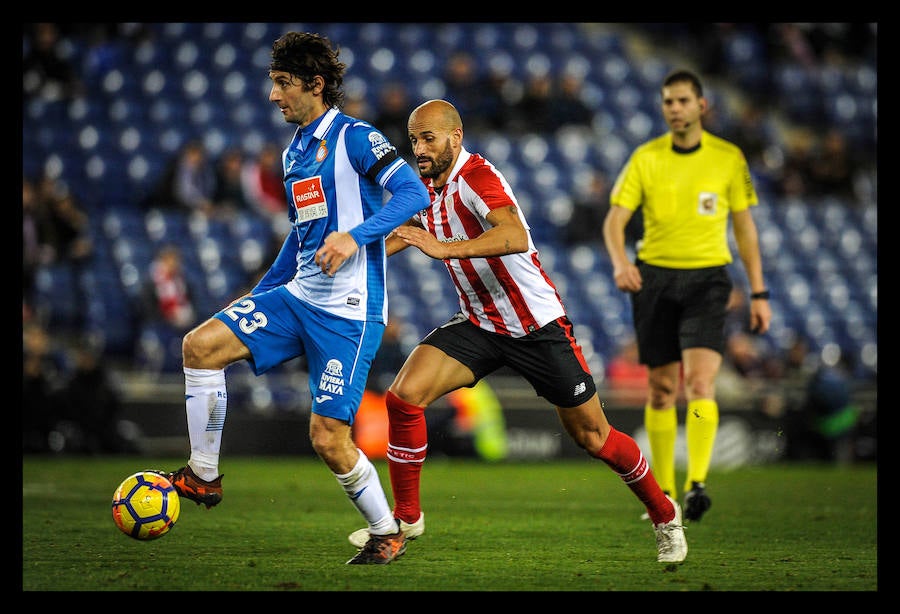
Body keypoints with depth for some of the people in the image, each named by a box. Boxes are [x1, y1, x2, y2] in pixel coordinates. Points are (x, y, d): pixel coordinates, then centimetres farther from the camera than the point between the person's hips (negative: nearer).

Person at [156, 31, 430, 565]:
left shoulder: (355, 138, -9)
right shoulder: (294, 153, 16)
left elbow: (413, 193, -19)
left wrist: (355, 236, -32)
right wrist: (256, 298, 28)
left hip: (348, 311, -8)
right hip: (298, 296, 8)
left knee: (329, 437, -10)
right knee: (201, 345, -8)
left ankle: (388, 534, 12)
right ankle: (203, 476, 1)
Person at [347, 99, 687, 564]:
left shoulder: (476, 177, -23)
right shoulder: (427, 188, 2)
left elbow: (514, 236, -40)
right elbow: (399, 236, 20)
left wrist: (445, 248, -51)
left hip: (538, 327, -6)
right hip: (478, 325, 6)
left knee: (592, 437, 2)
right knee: (404, 395, -14)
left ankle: (664, 513, 26)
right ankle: (406, 517, 0)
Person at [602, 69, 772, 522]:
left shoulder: (728, 158, 2)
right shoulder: (645, 158, 2)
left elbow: (745, 227, 8)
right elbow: (615, 218, -3)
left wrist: (758, 293, 5)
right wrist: (620, 262, -24)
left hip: (707, 279, -1)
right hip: (655, 277, 1)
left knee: (701, 380, -19)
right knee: (662, 389, 6)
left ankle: (697, 485, -25)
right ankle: (664, 492, 17)